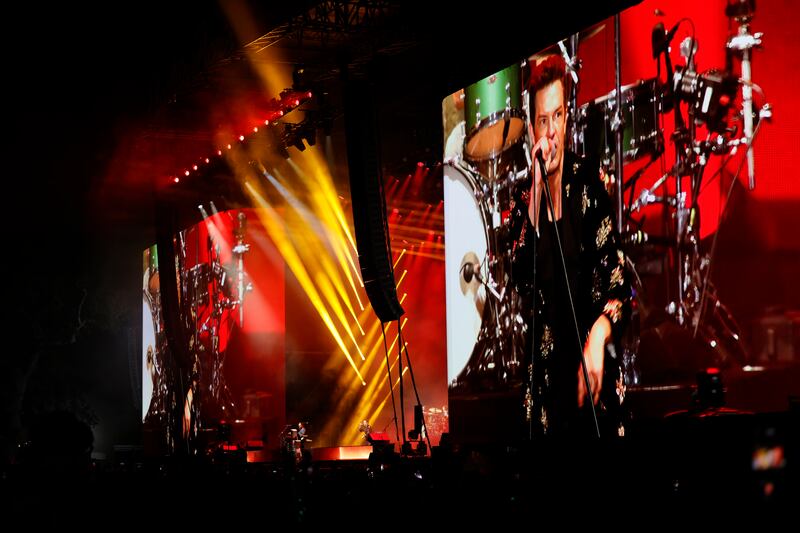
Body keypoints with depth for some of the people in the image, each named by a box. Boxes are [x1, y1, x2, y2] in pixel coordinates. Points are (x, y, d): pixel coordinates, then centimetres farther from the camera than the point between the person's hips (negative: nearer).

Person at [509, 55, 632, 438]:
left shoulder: (589, 182, 0)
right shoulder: (523, 199, 5)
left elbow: (618, 279, -2)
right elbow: (521, 284, -10)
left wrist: (599, 334, -20)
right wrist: (535, 195, -15)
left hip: (593, 371, -1)